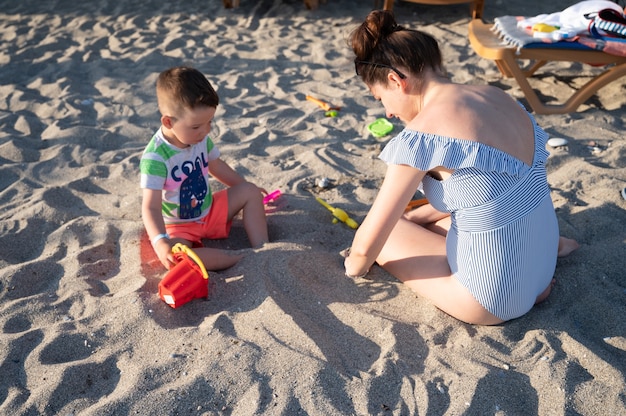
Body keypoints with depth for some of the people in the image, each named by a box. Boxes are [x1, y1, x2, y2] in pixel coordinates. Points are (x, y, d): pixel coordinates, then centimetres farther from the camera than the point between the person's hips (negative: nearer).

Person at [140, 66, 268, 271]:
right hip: (179, 226, -6)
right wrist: (160, 242, -49)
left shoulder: (201, 139, -7)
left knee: (250, 192, -4)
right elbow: (151, 207, -33)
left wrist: (245, 186, 21)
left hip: (210, 211, 7)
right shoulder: (155, 157, -29)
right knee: (172, 258, -35)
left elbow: (216, 166, 13)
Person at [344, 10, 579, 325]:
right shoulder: (495, 97, 1)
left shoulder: (422, 133, -23)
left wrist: (353, 268, 7)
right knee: (407, 223, 24)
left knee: (382, 234, 11)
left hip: (493, 300, -7)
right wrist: (411, 218, 18)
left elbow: (366, 244, -15)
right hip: (542, 266, 8)